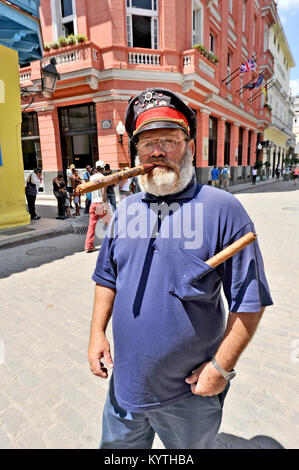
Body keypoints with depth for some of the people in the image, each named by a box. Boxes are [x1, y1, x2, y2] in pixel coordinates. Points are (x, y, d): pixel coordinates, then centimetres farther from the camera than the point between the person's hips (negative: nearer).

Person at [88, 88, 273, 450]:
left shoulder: (222, 209, -17)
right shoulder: (124, 210, -1)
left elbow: (250, 300, -14)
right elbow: (107, 278, 8)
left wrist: (222, 367, -13)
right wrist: (97, 332, 0)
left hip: (190, 393, -4)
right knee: (116, 447, 30)